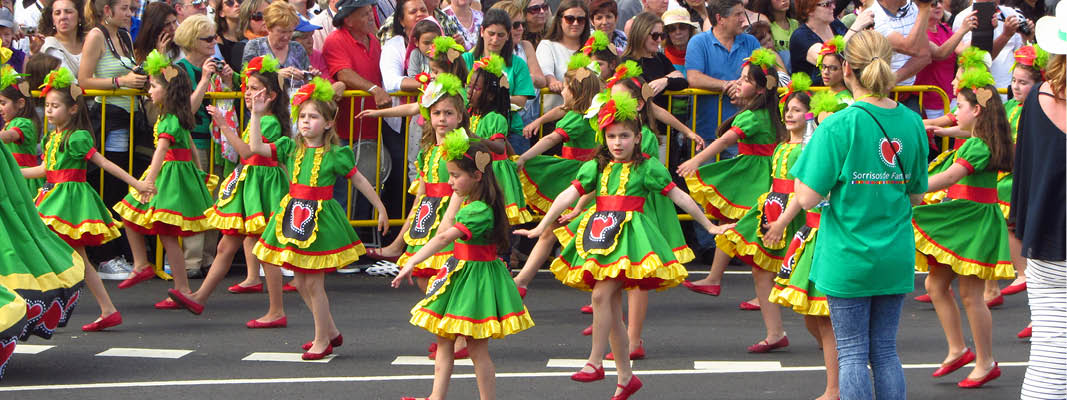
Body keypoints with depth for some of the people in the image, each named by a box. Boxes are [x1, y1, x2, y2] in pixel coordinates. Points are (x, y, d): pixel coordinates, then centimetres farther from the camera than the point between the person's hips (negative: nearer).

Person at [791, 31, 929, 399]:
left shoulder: (838, 126, -14)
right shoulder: (912, 123, 1)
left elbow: (808, 198, -15)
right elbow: (917, 195, 9)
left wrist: (811, 148, 0)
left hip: (848, 258, -4)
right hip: (896, 257, 4)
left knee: (852, 354, 3)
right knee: (885, 351, 12)